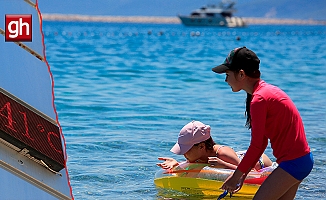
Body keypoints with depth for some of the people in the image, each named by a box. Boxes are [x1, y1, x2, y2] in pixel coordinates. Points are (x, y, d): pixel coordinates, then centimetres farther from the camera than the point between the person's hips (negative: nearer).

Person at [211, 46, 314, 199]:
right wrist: (243, 174, 13)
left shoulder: (259, 99, -19)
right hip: (302, 158, 10)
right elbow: (262, 142, 14)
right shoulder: (266, 90, 13)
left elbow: (256, 145, -16)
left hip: (293, 162, -10)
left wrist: (236, 176, -6)